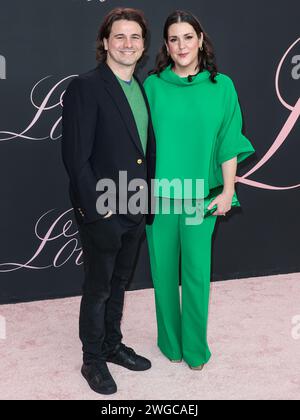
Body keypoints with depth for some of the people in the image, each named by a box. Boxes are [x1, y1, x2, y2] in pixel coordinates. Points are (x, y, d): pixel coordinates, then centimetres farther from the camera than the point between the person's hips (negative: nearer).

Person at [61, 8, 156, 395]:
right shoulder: (85, 88, -13)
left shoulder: (141, 90, 10)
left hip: (135, 211, 7)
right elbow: (75, 156, -17)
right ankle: (93, 360, 27)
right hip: (101, 214, -7)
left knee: (118, 284, 21)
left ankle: (112, 345, 39)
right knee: (98, 289, 8)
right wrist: (97, 209, -18)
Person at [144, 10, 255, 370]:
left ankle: (195, 346, 24)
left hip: (202, 195, 0)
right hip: (159, 193, 1)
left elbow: (228, 143, 1)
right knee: (164, 269, 10)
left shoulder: (221, 86, 0)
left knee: (197, 272, 4)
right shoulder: (153, 85, 0)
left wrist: (227, 191, -3)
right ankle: (170, 341, 29)